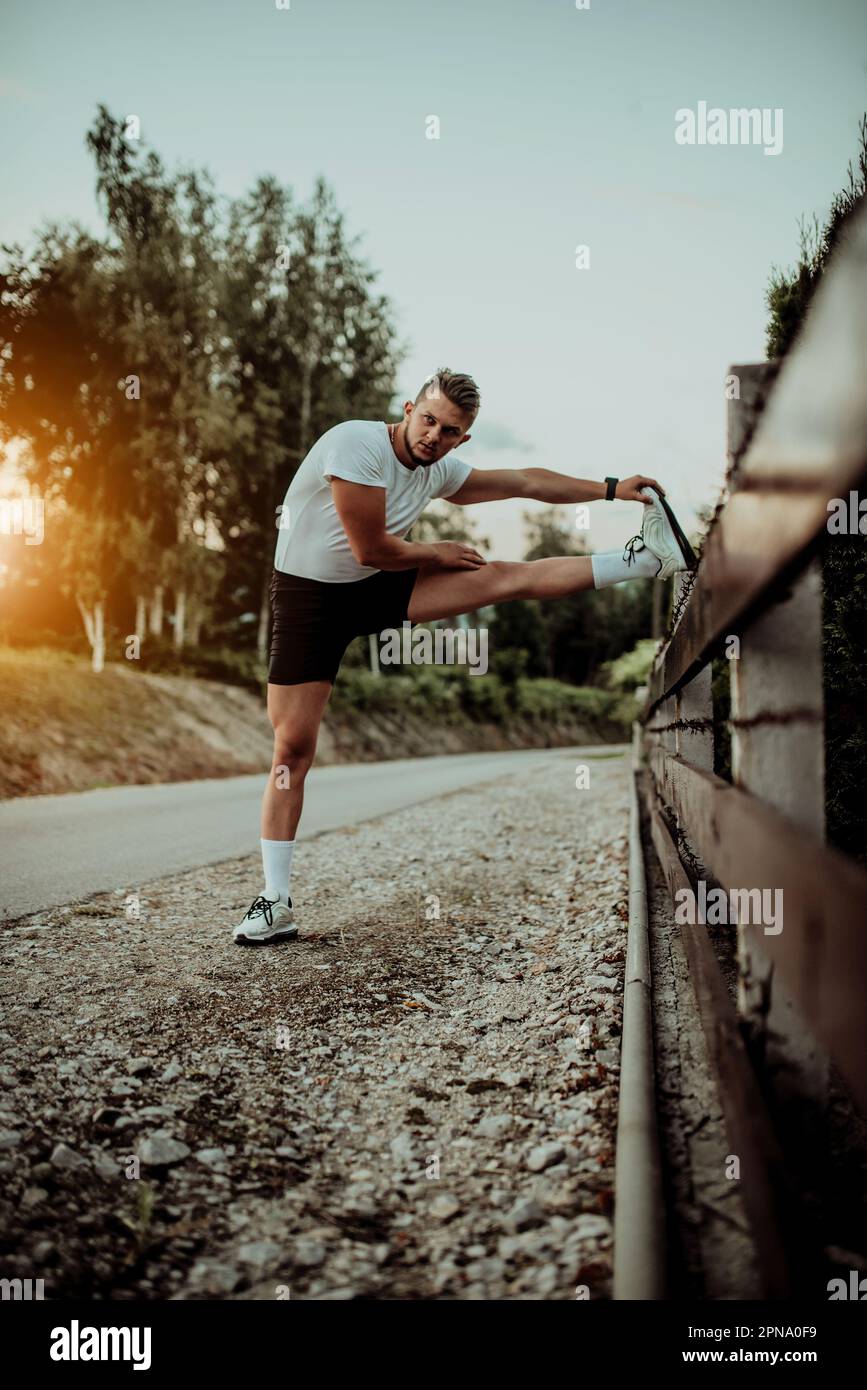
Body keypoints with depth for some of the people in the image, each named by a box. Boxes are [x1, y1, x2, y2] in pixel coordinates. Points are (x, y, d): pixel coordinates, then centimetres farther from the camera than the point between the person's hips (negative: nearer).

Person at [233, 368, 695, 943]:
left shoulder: (441, 469, 0)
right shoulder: (357, 443, -22)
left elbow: (526, 482, 10)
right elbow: (371, 550, -23)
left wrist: (611, 489, 11)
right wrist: (439, 554, -7)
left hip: (379, 589, 6)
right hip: (311, 595, -5)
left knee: (512, 576, -4)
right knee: (293, 748, -9)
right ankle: (276, 903, -3)